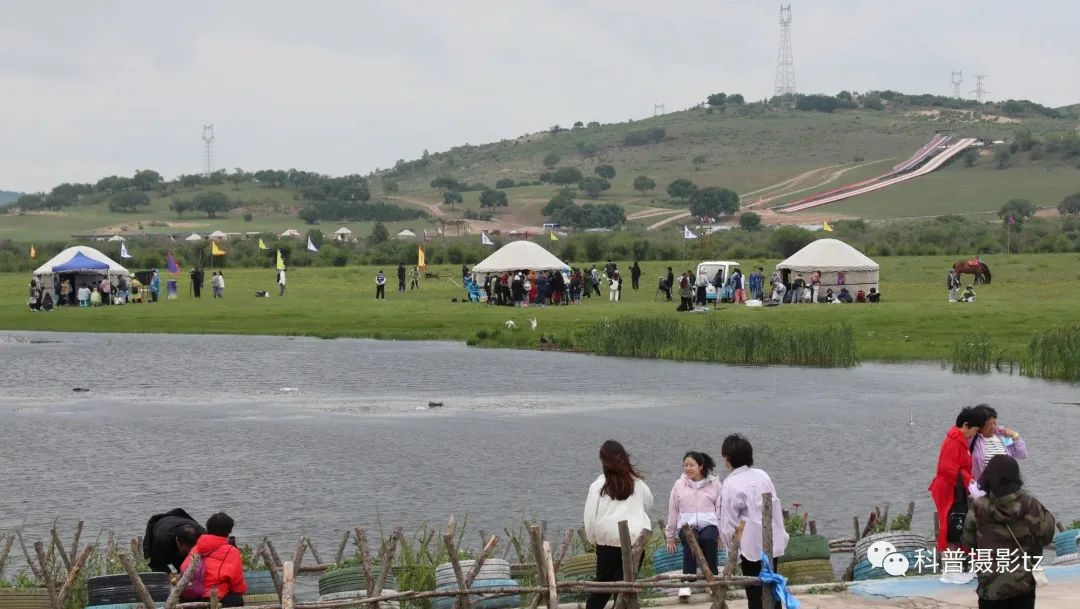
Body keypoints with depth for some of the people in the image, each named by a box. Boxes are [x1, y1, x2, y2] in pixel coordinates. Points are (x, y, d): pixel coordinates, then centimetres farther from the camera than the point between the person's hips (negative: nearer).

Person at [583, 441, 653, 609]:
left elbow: (590, 516, -2)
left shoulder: (598, 486, -2)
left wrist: (593, 538, 12)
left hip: (607, 541, 0)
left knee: (603, 584, 13)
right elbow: (649, 503, 23)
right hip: (635, 540, 0)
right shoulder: (638, 484, 4)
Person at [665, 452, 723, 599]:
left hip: (709, 524, 0)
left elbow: (720, 508, 11)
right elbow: (672, 511, 16)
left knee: (708, 538, -37)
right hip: (687, 524, 0)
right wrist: (670, 536, 15)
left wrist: (721, 532, 3)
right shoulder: (679, 484, 13)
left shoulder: (714, 483, 10)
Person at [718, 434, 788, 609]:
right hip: (774, 543, 6)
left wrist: (732, 550, 1)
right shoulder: (762, 475, 3)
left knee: (755, 595, 1)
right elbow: (776, 507, 10)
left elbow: (727, 526, -11)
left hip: (752, 547, -6)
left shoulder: (730, 485, -14)